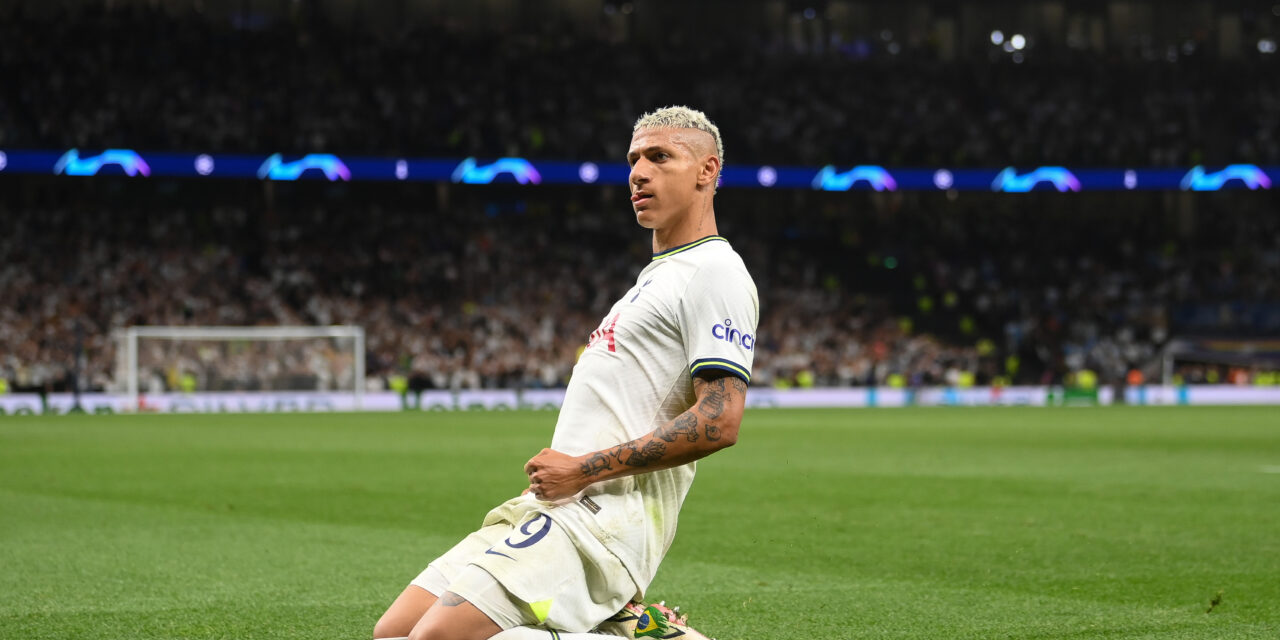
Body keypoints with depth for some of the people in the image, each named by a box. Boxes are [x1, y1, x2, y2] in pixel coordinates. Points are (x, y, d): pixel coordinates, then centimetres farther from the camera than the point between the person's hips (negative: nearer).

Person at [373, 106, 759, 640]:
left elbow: (719, 422, -19)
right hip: (553, 508, 10)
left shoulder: (715, 272, -7)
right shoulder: (657, 276, 26)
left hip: (603, 517, -10)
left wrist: (584, 470, -16)